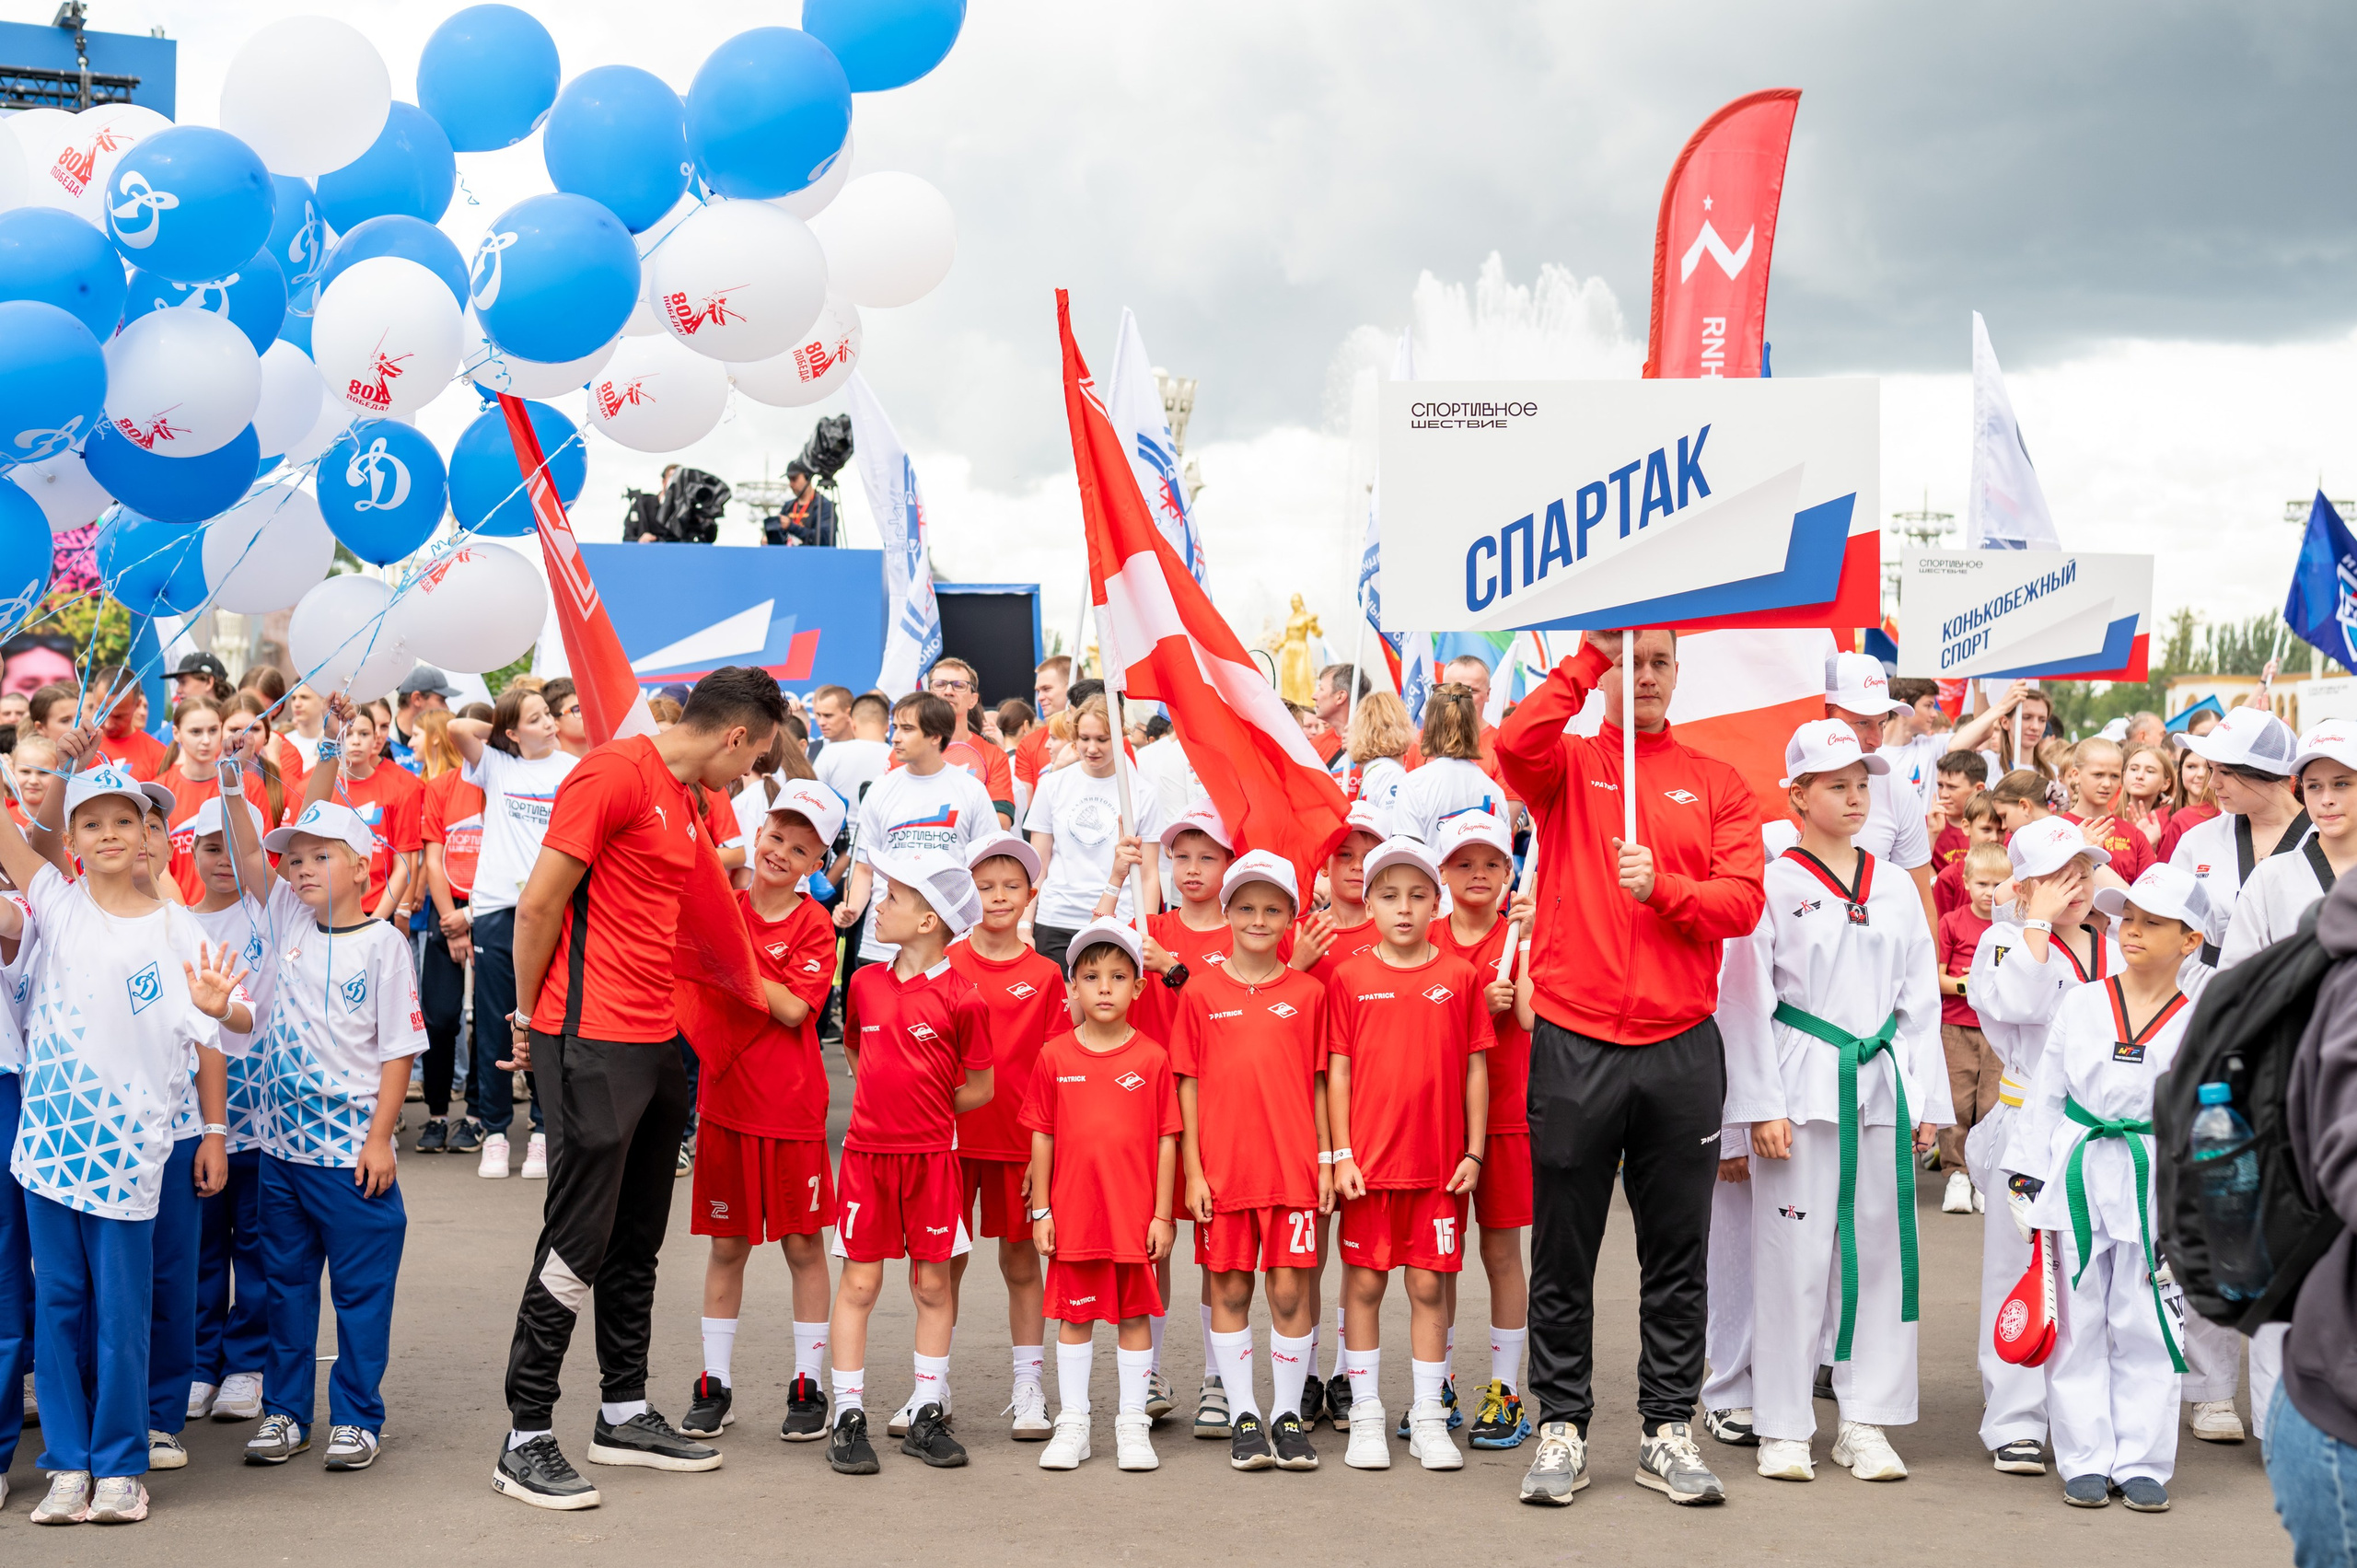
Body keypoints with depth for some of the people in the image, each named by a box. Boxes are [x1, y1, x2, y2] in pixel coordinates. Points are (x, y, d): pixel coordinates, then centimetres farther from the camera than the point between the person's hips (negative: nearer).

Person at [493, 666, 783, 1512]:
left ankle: (624, 1412, 26)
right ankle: (525, 1440, 2)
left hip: (660, 1042, 9)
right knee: (578, 1241, -6)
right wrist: (531, 1016, -5)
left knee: (637, 1241, 15)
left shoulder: (688, 800, 16)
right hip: (593, 1043, -9)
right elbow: (539, 903, -13)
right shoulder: (615, 773, -13)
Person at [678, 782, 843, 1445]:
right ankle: (714, 1384, 18)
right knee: (727, 1244, 10)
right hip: (725, 1097, 3)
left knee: (804, 1244, 5)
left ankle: (808, 1386, 14)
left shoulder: (814, 924, -5)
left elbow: (793, 1008, -16)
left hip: (792, 1108, -3)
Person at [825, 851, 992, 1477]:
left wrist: (923, 1112, 4)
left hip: (931, 1155, -3)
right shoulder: (866, 982, 5)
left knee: (932, 1284, 6)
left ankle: (926, 1417, 15)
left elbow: (979, 1089, 0)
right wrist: (889, 1103, 10)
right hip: (865, 1151, 3)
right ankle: (848, 1419, 6)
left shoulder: (960, 997, -7)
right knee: (858, 1283, 2)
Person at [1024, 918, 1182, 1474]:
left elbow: (1167, 1140, 0)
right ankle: (1072, 1423, 17)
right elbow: (1042, 1137, 5)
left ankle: (1133, 1423, 16)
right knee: (1075, 1316, 9)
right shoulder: (1054, 1057, 1)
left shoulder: (1153, 1058, -2)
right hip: (1073, 1212, 1)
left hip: (1135, 1213, -1)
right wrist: (1041, 1210, 2)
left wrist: (1163, 1214, -2)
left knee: (1135, 1315, 6)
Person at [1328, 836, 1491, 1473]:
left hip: (1440, 1163, 0)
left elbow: (1475, 1068, 5)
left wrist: (1473, 1152, 2)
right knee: (1364, 1283, 4)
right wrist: (1340, 1155, -3)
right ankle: (1366, 1415, 14)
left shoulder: (1460, 976, 2)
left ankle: (1428, 1416, 13)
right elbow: (1338, 1070, 2)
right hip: (1368, 1160, 0)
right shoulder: (1351, 978, 1)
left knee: (1430, 1285, 4)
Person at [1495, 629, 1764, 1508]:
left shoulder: (1716, 784, 10)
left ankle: (1668, 1432, 16)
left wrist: (1662, 887, -16)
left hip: (1681, 1049, 2)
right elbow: (1515, 744, -18)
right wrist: (1586, 660, -18)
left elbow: (1742, 901, 0)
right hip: (1573, 1045, -1)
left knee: (1678, 1255, 7)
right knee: (1563, 1254, 5)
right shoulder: (1566, 763, 6)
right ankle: (1561, 1427, 14)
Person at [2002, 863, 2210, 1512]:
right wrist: (2028, 1176, 2)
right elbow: (2046, 1092, 7)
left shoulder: (2199, 1020, 0)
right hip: (2077, 1172, 1)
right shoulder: (2082, 1004, 4)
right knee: (2077, 1325, 4)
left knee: (2146, 1325, 3)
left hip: (2155, 1183, -1)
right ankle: (2086, 1462, 12)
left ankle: (2142, 1463, 12)